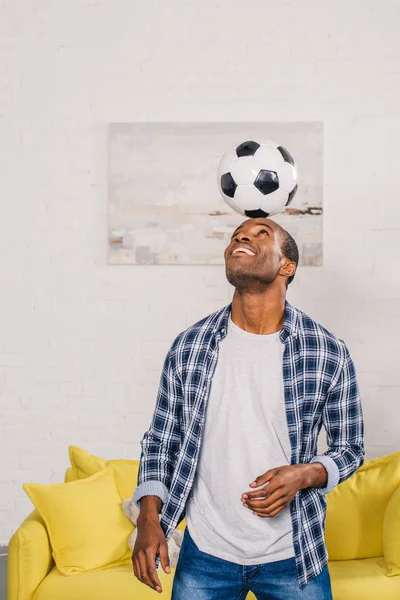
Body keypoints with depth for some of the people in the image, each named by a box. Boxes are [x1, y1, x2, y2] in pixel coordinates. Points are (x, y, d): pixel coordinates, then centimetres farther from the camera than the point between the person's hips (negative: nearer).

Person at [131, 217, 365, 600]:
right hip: (204, 553, 1)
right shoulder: (188, 347, -6)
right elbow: (160, 440, 3)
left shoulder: (329, 354, -10)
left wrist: (304, 474, -18)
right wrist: (149, 518, -9)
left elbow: (350, 449, 1)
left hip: (293, 555, -1)